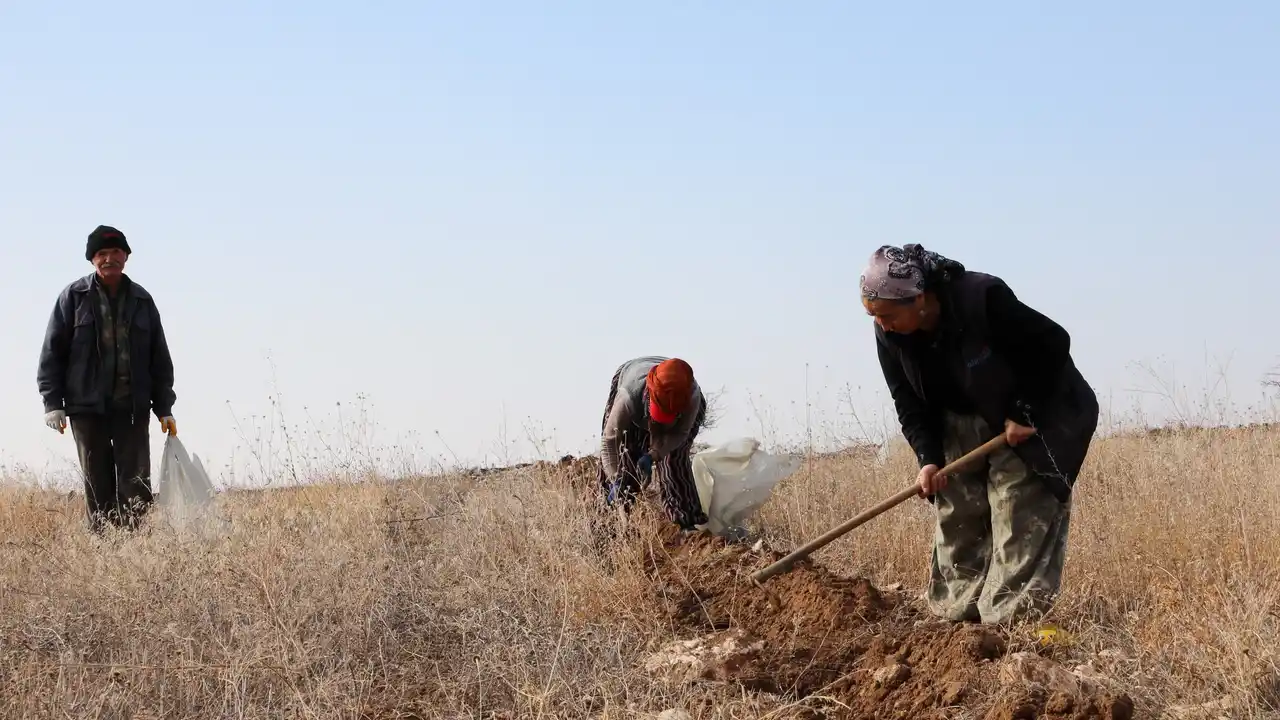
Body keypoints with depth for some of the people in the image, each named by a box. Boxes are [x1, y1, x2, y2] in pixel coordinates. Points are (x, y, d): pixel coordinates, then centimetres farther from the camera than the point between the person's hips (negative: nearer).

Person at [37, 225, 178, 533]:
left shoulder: (141, 300, 9)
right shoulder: (74, 296, 2)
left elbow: (159, 358, 12)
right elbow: (52, 352, 1)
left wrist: (163, 407, 8)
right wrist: (53, 403, -6)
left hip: (132, 408, 2)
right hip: (88, 408, -2)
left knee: (137, 489, -4)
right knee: (98, 488, 3)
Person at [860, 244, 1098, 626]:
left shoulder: (983, 298, -31)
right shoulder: (890, 335, -13)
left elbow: (1053, 343, -22)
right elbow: (909, 404, -5)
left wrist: (1025, 414, -21)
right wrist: (928, 458, -20)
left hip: (1029, 423, -6)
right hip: (960, 426, 6)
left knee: (1020, 519, -11)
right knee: (956, 521, 4)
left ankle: (1011, 619, -11)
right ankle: (958, 615, 10)